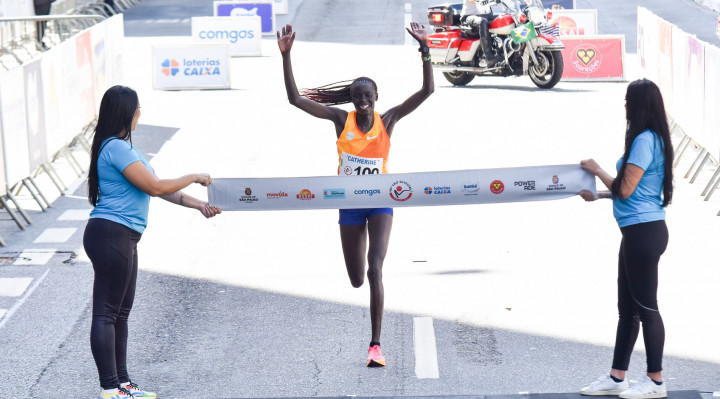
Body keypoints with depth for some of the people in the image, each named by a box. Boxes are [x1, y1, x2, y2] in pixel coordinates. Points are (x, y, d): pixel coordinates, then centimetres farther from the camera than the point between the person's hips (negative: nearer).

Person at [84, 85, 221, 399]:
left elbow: (155, 187, 20)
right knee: (106, 313, -8)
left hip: (122, 239, 11)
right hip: (111, 235, -11)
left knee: (121, 312, 15)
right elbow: (154, 187, -17)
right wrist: (194, 178, -3)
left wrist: (197, 205, 17)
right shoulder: (116, 148, -16)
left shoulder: (121, 147, 18)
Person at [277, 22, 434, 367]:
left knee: (374, 270, -18)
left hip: (380, 202, -2)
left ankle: (375, 345, -14)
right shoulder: (341, 119, -8)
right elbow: (295, 99, -15)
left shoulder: (387, 120, -8)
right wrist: (286, 56, -24)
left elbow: (427, 90, -15)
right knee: (357, 280, 9)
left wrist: (425, 50, -26)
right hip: (350, 205, 2)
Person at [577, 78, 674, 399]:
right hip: (639, 232, 10)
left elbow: (625, 189, -16)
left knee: (645, 306, -3)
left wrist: (597, 171, -1)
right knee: (627, 307, 13)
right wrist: (599, 195, 22)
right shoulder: (652, 139, 14)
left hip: (643, 232, -10)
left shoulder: (644, 140, -17)